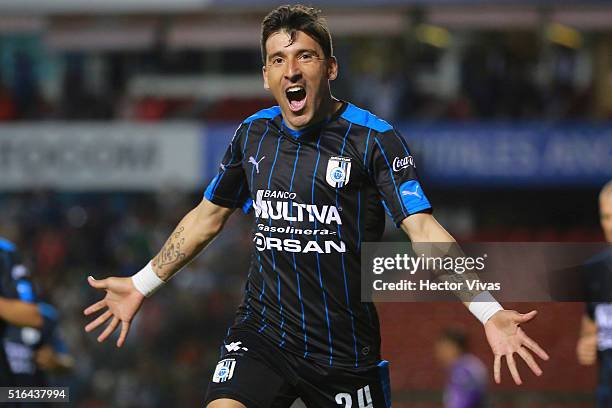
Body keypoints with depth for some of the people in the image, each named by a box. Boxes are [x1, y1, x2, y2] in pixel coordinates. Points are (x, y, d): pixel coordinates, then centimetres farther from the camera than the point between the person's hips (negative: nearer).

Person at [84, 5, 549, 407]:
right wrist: (141, 285, 24)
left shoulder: (374, 138, -10)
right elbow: (208, 216, 20)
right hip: (262, 333, 3)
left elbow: (423, 230, -18)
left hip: (347, 348, -3)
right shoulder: (253, 134, 4)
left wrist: (489, 313, -30)